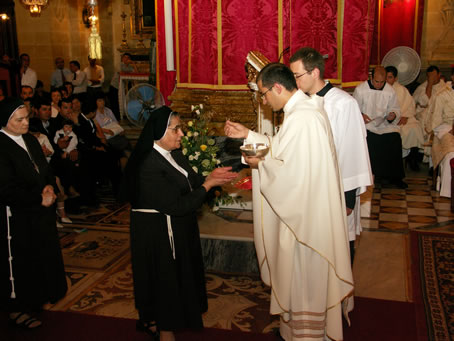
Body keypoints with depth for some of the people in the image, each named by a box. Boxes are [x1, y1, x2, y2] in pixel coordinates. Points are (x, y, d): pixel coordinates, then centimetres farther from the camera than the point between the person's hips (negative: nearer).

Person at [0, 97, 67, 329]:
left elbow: (45, 169, 15)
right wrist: (39, 199, -16)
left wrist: (49, 187, -6)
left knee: (41, 257, 17)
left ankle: (33, 299, 36)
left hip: (40, 214, 8)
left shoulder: (30, 140, 6)